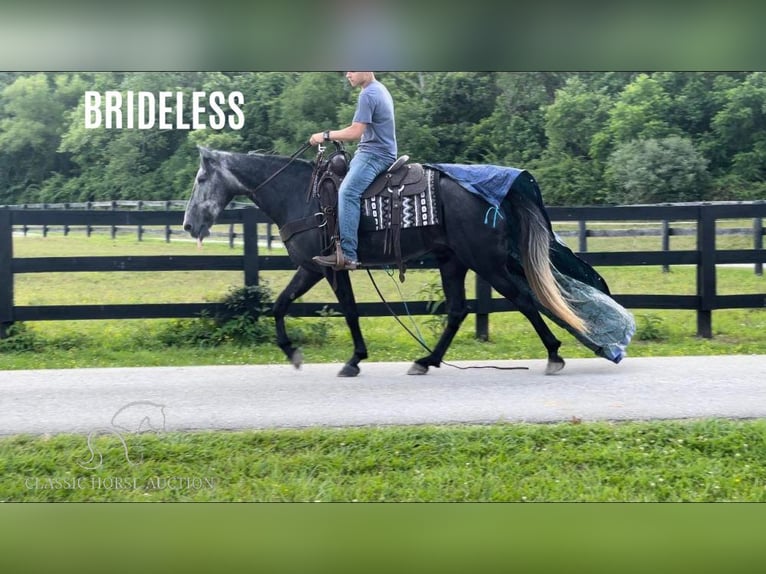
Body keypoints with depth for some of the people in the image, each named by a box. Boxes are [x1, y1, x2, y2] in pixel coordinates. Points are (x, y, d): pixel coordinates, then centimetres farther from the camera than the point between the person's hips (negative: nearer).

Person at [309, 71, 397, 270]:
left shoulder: (368, 94, -15)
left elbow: (355, 132, -20)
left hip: (374, 154, -11)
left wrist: (326, 135, -10)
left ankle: (347, 254, -36)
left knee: (347, 192, -27)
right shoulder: (380, 89, 17)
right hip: (372, 151, 11)